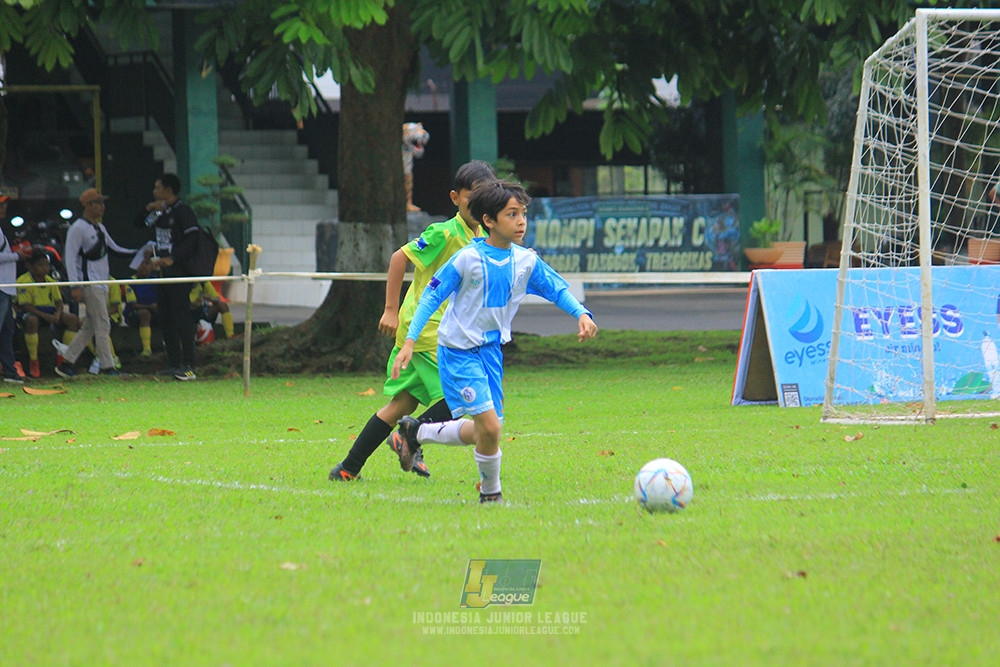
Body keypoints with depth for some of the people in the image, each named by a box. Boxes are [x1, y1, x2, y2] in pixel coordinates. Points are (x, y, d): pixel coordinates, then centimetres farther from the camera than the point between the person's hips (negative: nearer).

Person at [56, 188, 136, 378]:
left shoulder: (100, 228, 18)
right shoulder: (78, 228, -8)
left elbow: (114, 248, 24)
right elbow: (70, 258, -12)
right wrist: (75, 287, -19)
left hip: (102, 283, 9)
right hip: (89, 283, -9)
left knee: (89, 327, 8)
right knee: (102, 325, -11)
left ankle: (66, 362, 13)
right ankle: (107, 366, -10)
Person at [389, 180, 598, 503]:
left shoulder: (526, 261, -1)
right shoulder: (468, 259, -16)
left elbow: (557, 289, 10)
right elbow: (432, 295, -9)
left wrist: (582, 314, -9)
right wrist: (410, 342, -14)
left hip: (491, 350, 7)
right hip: (459, 352, -7)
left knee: (483, 431, 11)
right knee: (489, 426, -16)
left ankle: (415, 433, 32)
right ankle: (491, 493, 8)